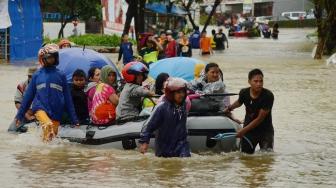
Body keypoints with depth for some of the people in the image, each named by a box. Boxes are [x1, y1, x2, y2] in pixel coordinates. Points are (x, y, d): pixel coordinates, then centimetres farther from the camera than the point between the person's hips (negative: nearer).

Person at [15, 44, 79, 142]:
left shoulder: (60, 75, 7)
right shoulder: (37, 76, 9)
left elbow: (67, 98, 9)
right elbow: (28, 96, 15)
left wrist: (74, 119, 6)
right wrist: (20, 115, 16)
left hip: (56, 112, 2)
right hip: (40, 108, -2)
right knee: (48, 125, -32)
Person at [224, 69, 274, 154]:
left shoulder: (268, 96, -21)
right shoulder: (244, 93, -8)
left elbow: (260, 118, -22)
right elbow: (239, 102, 21)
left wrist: (243, 130, -22)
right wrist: (230, 108, 4)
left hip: (265, 130, -3)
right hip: (249, 130, 3)